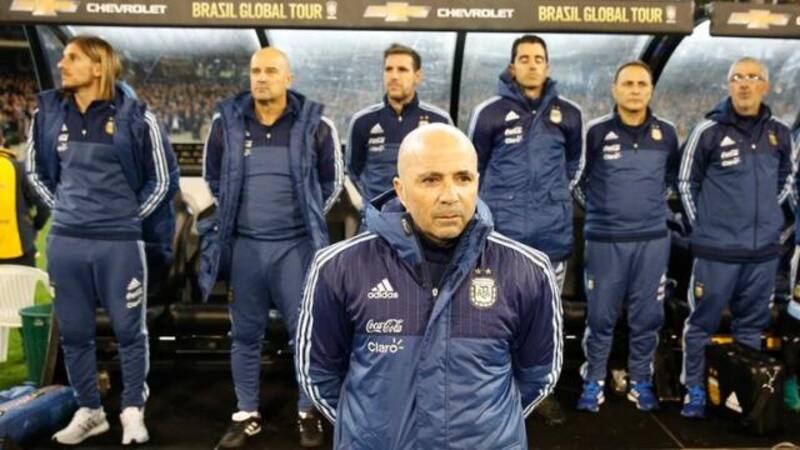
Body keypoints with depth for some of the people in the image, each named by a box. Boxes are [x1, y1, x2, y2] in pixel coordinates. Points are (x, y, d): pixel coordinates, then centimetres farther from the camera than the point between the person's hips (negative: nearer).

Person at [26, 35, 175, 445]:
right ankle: (89, 411, 28)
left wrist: (131, 215, 2)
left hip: (119, 242, -4)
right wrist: (61, 207, 12)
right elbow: (36, 168, 21)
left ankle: (133, 410, 23)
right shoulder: (49, 112, 5)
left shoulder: (133, 116, -7)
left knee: (129, 330, 6)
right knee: (73, 332, 12)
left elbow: (163, 177, 1)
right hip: (64, 241, 4)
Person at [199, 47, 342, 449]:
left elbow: (332, 180, 8)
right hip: (244, 244, 2)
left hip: (295, 245, -2)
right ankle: (247, 415, 27)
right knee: (245, 335, 11)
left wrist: (309, 218, 7)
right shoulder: (226, 121, 1)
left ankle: (308, 412, 24)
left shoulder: (315, 123, -4)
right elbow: (213, 177, 15)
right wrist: (233, 215, 13)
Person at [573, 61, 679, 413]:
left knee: (647, 316, 9)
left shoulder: (667, 133, 5)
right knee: (600, 316, 4)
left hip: (653, 239, 3)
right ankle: (594, 381, 17)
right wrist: (595, 206, 4)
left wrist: (657, 201, 12)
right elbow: (574, 176, 6)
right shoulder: (595, 132, -4)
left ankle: (641, 382, 24)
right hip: (605, 239, -2)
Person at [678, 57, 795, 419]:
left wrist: (766, 216, 13)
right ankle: (694, 390, 17)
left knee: (752, 325, 15)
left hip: (765, 249, 4)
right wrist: (702, 225, 0)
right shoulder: (708, 131, -8)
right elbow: (686, 182, 1)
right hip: (717, 249, -4)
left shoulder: (779, 134, 5)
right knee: (703, 322, 4)